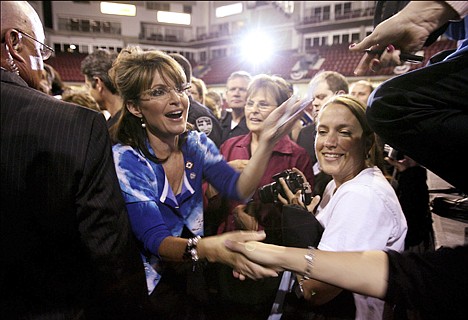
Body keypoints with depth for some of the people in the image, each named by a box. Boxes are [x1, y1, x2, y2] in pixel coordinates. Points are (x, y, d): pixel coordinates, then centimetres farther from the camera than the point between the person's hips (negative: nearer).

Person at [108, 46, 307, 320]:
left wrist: (268, 140, -31)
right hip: (152, 287, -3)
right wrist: (209, 248, -42)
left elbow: (238, 188, -15)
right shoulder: (125, 159, -16)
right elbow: (154, 239, -24)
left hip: (194, 277, 3)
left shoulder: (196, 144, -3)